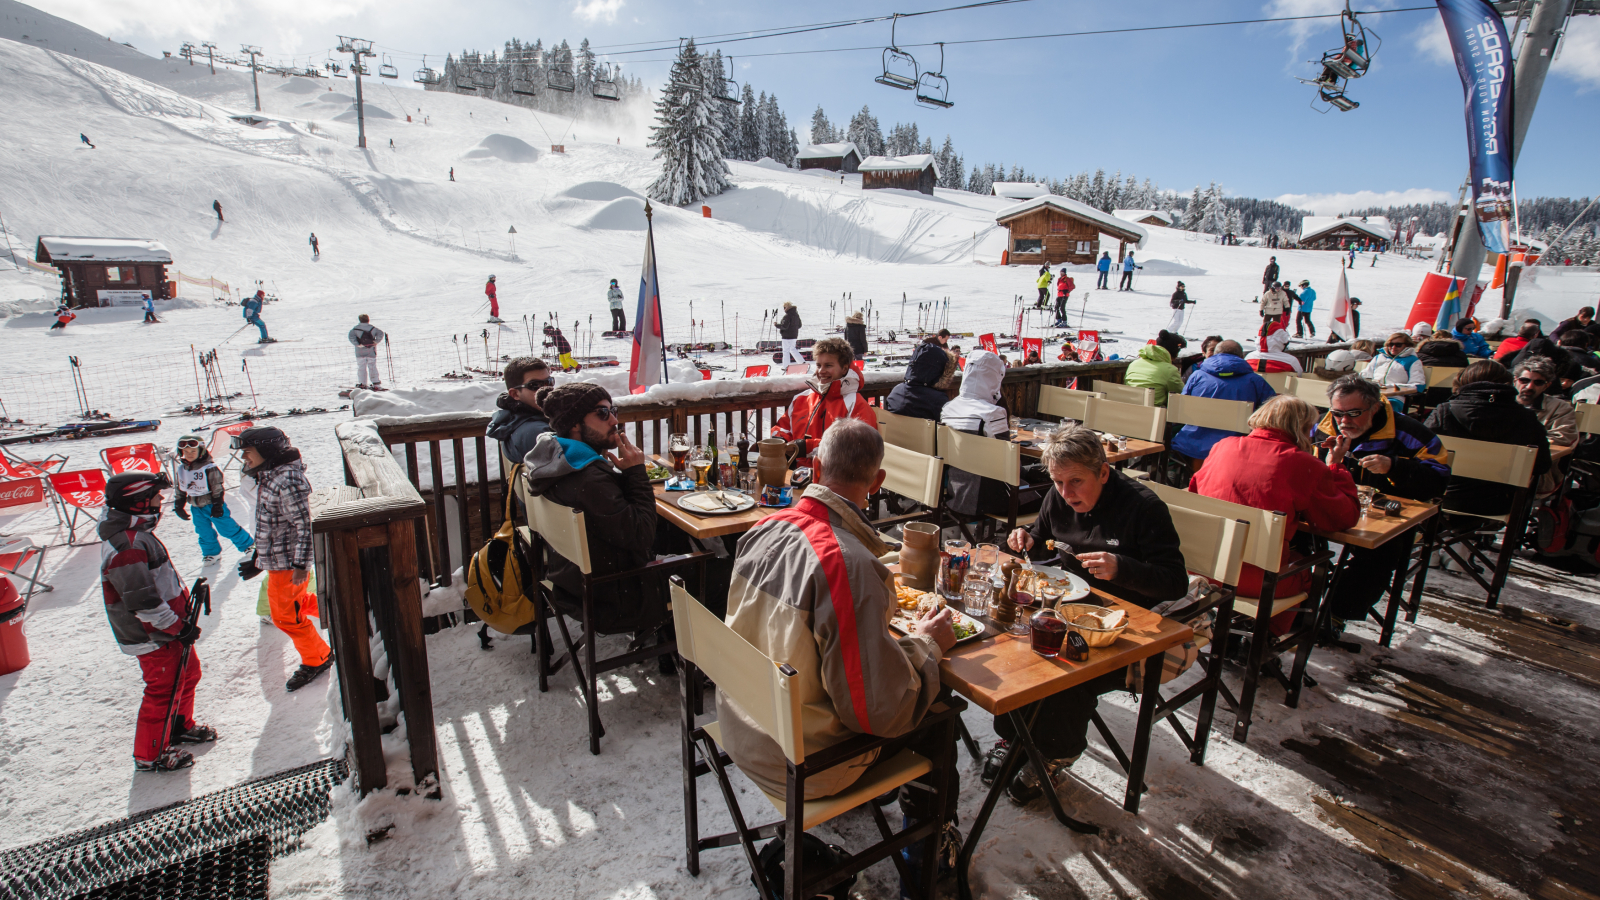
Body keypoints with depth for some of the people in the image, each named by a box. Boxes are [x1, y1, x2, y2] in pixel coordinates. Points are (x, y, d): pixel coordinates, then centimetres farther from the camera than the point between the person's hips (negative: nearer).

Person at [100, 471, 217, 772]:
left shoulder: (138, 532, 5)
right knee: (163, 691, 4)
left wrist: (185, 597, 15)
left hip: (170, 626, 10)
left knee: (189, 672, 23)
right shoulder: (125, 547, -28)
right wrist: (179, 628, -20)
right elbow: (144, 603, -27)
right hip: (154, 638, -10)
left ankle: (180, 727, 42)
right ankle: (150, 754, 21)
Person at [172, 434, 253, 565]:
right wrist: (179, 506, 13)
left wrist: (217, 505, -14)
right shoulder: (180, 469, 0)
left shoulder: (210, 468, -19)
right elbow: (180, 490, 12)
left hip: (213, 505, -6)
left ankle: (247, 544, 18)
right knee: (204, 533, 13)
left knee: (227, 528, 2)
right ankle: (211, 553, 30)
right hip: (196, 508, 6)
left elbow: (218, 489, -14)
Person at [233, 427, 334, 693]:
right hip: (275, 557, 10)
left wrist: (301, 564, -24)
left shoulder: (287, 481, -24)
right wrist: (258, 557, 23)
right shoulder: (268, 478, 8)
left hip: (287, 561, -10)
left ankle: (316, 659, 16)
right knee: (297, 601, 23)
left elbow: (304, 524, -24)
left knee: (286, 614, 1)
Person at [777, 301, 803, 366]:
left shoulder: (787, 316, -19)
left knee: (786, 351, 0)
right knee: (792, 349, 23)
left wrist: (777, 325, -9)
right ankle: (802, 361, 20)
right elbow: (799, 325, 13)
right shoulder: (796, 315, 7)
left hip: (787, 336, -9)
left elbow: (784, 326, -24)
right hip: (794, 335, 9)